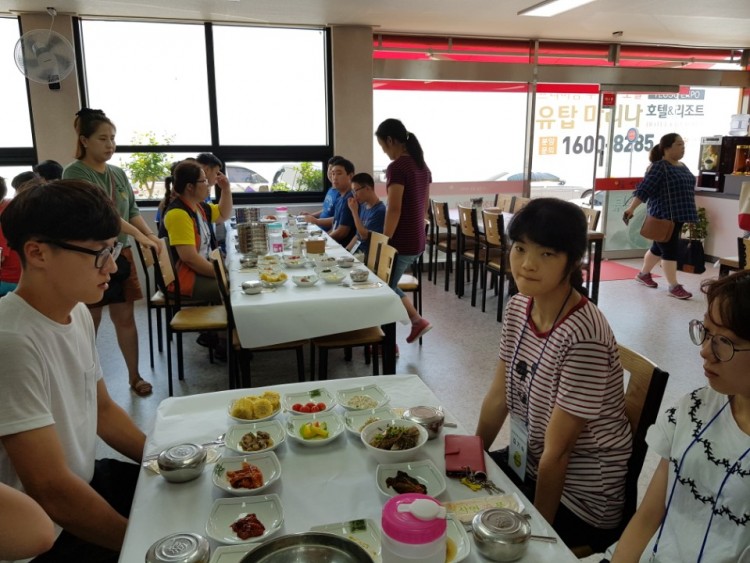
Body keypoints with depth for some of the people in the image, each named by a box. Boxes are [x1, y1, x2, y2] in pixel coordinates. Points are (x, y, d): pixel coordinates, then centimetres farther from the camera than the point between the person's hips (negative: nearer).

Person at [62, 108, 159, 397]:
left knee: (125, 318, 9)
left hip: (121, 255, 5)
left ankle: (135, 377, 19)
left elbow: (132, 211, 10)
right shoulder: (75, 173, -9)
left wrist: (150, 234, -9)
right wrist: (138, 235, -28)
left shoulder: (118, 173, 9)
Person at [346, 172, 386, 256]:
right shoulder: (363, 206, 11)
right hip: (356, 251, 7)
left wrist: (354, 211, -13)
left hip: (368, 255, -7)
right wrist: (346, 250, 5)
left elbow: (364, 236, -17)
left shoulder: (380, 210, -14)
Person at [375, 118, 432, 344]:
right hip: (417, 242, 9)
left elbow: (394, 210, -20)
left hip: (401, 243, -9)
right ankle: (417, 321, 24)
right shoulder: (422, 166, 10)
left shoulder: (397, 167, -17)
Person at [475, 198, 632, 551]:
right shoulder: (518, 307, -6)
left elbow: (557, 452, -22)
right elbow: (499, 396, 4)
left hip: (579, 497, -6)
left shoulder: (583, 336, -30)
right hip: (527, 463, 7)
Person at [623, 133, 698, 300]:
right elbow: (644, 189, -21)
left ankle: (643, 274, 32)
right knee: (669, 250, -6)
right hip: (664, 216, -9)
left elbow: (687, 190, 22)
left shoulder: (683, 167, 14)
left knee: (659, 247, 17)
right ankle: (674, 287, -2)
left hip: (677, 215, 9)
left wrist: (687, 214, 24)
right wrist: (631, 209, -28)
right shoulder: (659, 167, -13)